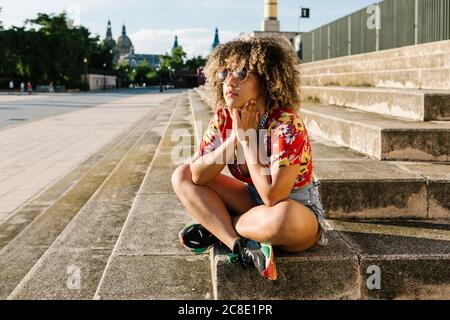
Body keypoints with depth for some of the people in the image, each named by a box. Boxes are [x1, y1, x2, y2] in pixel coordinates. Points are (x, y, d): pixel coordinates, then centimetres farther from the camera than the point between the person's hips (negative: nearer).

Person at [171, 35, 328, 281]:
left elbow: (272, 196, -33)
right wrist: (234, 139, -24)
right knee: (182, 176, -5)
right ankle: (241, 247, -21)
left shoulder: (286, 125, -27)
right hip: (256, 201, 6)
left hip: (298, 209, -6)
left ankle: (215, 228, -10)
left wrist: (246, 139, -27)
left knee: (282, 217, -42)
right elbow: (198, 175, -13)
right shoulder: (223, 118, -9)